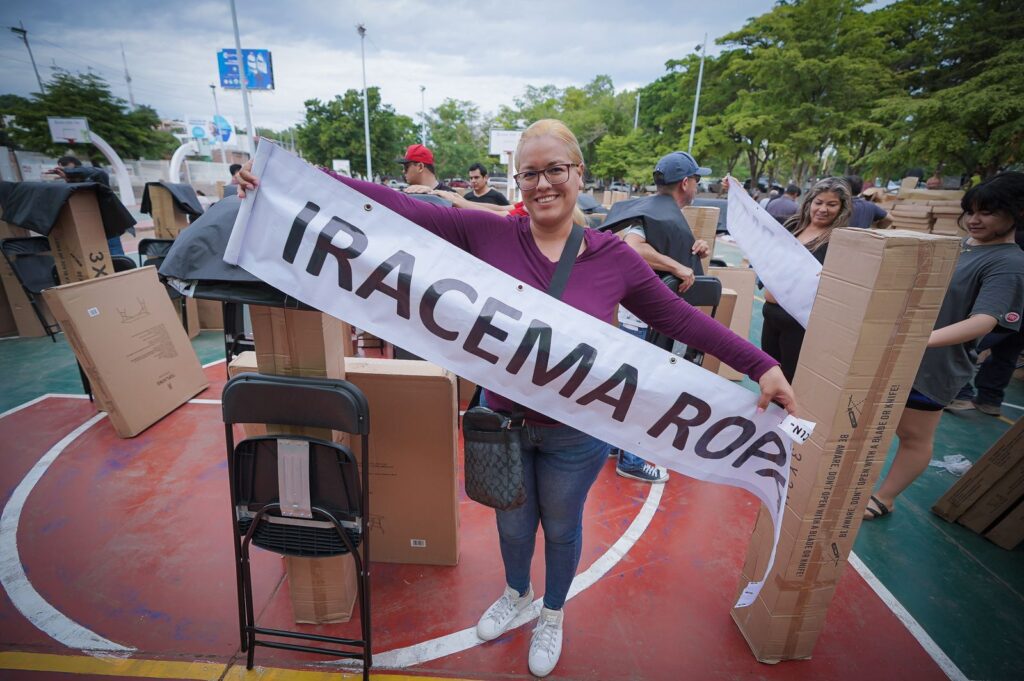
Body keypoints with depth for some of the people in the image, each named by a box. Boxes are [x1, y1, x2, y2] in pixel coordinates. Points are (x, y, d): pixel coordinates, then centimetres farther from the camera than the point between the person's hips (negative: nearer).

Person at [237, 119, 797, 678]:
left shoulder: (613, 256, -10)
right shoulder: (489, 235, -11)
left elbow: (681, 318, -3)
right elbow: (400, 208, -16)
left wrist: (762, 366, -4)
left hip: (575, 436, 0)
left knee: (561, 529, 24)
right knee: (512, 524, 27)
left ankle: (552, 612, 58)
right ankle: (516, 593, 62)